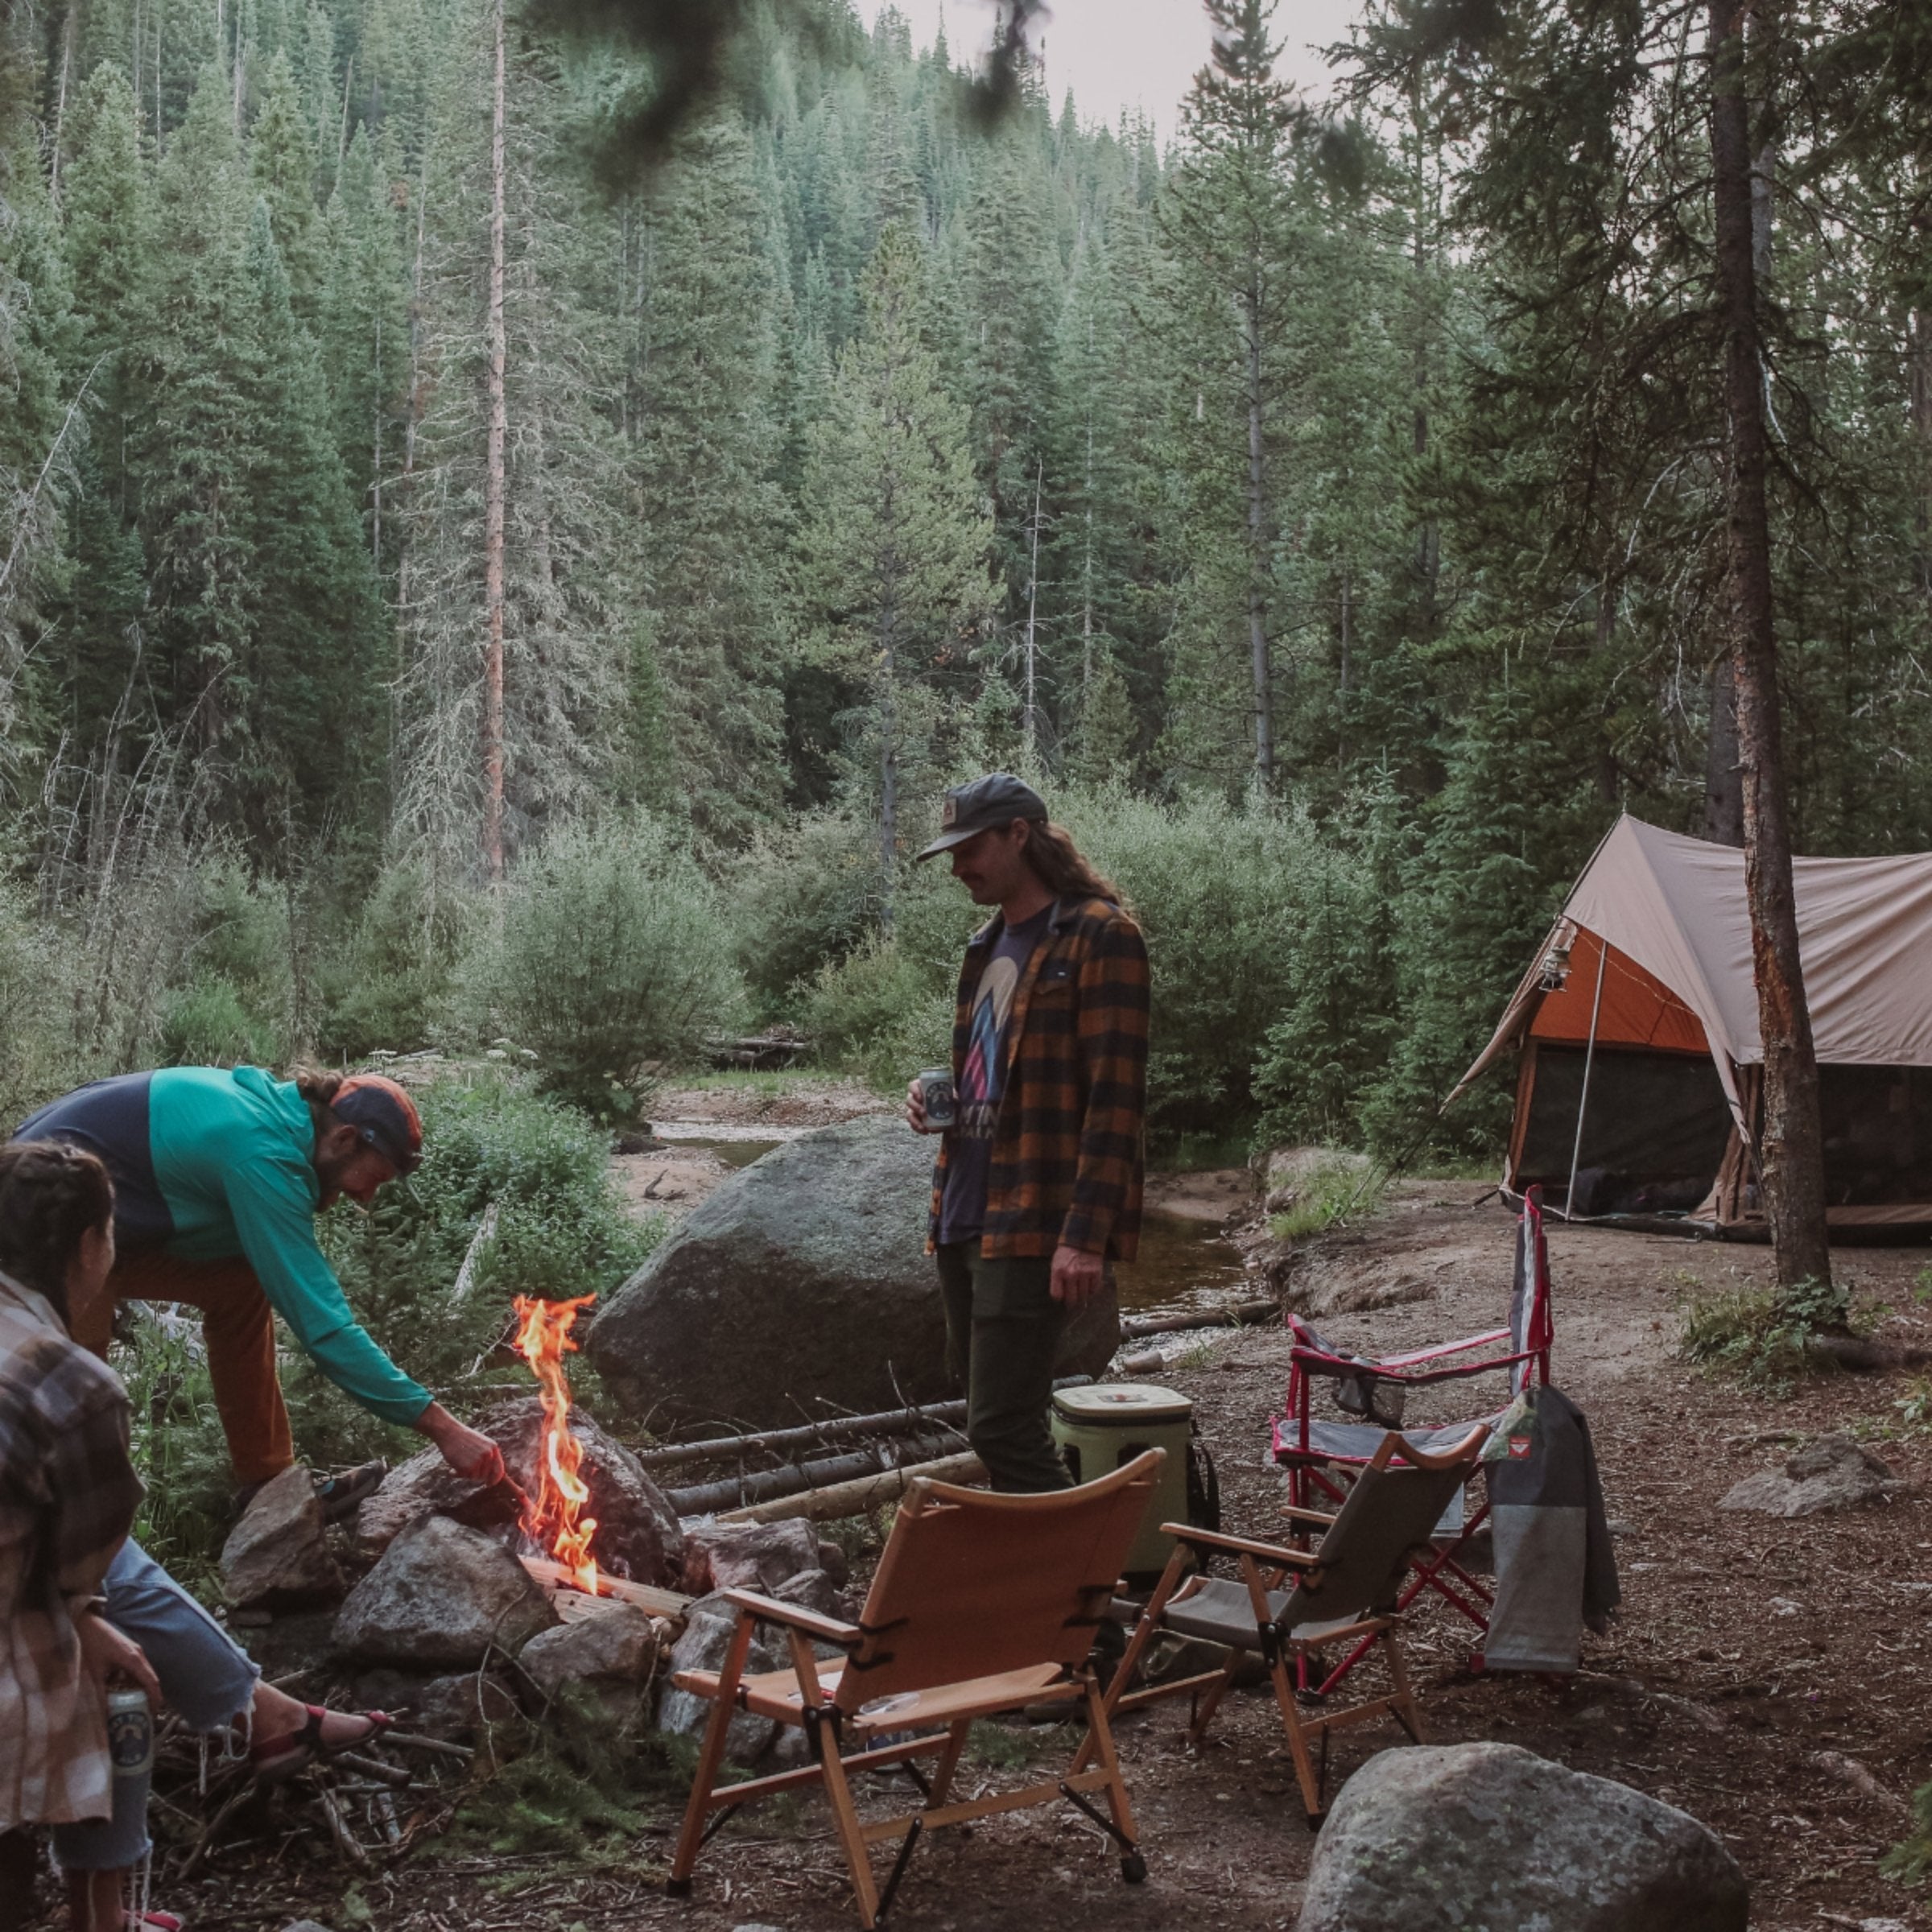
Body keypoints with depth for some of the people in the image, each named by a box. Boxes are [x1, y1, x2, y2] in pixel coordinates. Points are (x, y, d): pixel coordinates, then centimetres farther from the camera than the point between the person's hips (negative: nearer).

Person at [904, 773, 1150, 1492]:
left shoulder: (1099, 936, -9)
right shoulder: (988, 945, 18)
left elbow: (1114, 1097, -15)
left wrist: (1085, 1236, -21)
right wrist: (938, 1094, 6)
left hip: (1031, 1226, -9)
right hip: (965, 1217, 9)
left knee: (1002, 1429, -12)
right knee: (999, 1423, 13)